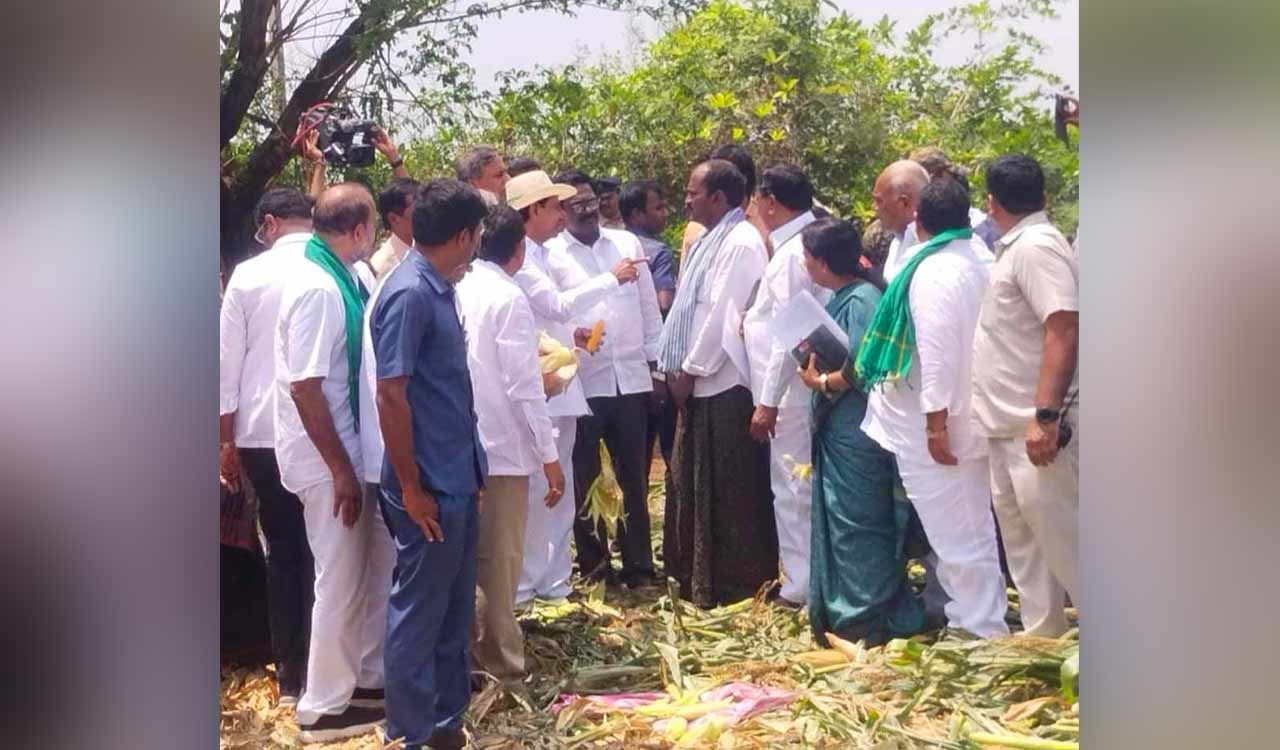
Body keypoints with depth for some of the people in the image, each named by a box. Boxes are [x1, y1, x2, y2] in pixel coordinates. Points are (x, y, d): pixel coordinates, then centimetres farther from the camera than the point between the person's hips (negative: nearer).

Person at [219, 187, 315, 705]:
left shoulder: (249, 275, -3)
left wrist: (227, 441, 7)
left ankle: (289, 677, 16)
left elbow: (228, 362, -1)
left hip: (264, 435, 0)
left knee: (282, 552, 12)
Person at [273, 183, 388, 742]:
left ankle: (370, 675, 34)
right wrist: (341, 470, -20)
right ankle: (325, 706, 17)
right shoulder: (318, 288, -22)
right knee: (341, 578, 3)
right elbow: (305, 387, -24)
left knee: (361, 570, 19)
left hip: (344, 448, 9)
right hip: (326, 458, -9)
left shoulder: (335, 277, 5)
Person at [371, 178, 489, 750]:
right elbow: (390, 397, -21)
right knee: (419, 611, 4)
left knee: (455, 608, 17)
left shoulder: (438, 288, 9)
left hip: (457, 480, 9)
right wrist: (411, 489, -18)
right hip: (430, 487, -9)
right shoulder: (409, 294, -19)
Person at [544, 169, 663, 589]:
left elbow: (649, 307, 11)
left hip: (630, 378, 3)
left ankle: (639, 567, 17)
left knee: (634, 476, 8)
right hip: (581, 381, -3)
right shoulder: (550, 255, -2)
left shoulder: (627, 243, 9)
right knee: (586, 479, 8)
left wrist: (656, 364, 8)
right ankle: (594, 567, 19)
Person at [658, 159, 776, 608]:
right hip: (701, 382, 10)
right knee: (696, 485, 15)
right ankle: (700, 578, 25)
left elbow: (724, 315, -20)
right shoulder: (710, 240, 16)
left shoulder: (741, 243, -14)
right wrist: (680, 370, 11)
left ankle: (737, 584, 10)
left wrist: (689, 371, -14)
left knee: (729, 491, -1)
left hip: (726, 384, -10)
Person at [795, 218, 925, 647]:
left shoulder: (861, 301, -17)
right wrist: (813, 356, 3)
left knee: (858, 526, -2)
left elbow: (860, 369, -24)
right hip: (836, 431, 10)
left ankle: (868, 623, 8)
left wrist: (820, 382, -10)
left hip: (857, 432, -10)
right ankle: (841, 614, 26)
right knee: (836, 523, 15)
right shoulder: (841, 298, 11)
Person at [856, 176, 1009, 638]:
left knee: (953, 531, -1)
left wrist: (936, 421, -20)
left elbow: (938, 352, -23)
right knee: (971, 525, 17)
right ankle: (977, 617, 28)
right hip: (971, 418, 9)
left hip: (935, 425, -9)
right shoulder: (980, 259, 6)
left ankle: (985, 629, 6)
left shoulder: (932, 271, -19)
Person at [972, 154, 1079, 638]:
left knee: (1058, 534, -5)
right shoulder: (1017, 248, 15)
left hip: (1036, 425, -10)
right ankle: (1042, 636, 23)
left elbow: (1065, 331, -24)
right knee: (1021, 535, 14)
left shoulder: (1037, 247, -14)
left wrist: (1046, 415, -28)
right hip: (1008, 424, 10)